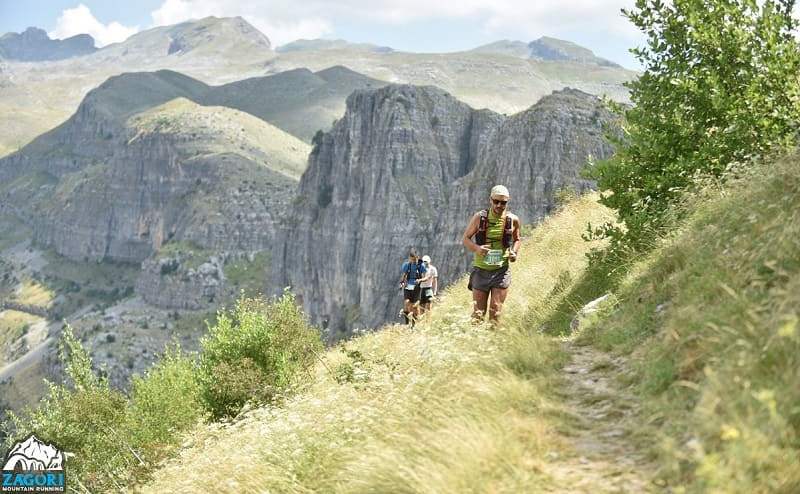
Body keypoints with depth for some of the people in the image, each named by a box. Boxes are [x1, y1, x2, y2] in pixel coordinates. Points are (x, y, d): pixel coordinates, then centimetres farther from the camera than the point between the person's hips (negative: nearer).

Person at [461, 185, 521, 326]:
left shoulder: (513, 220, 0)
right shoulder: (480, 217, -5)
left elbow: (516, 239, 18)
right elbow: (465, 238, 2)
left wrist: (515, 253, -3)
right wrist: (476, 248, -19)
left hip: (501, 271, 1)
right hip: (481, 270, -1)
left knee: (496, 312, 0)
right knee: (478, 313, 2)